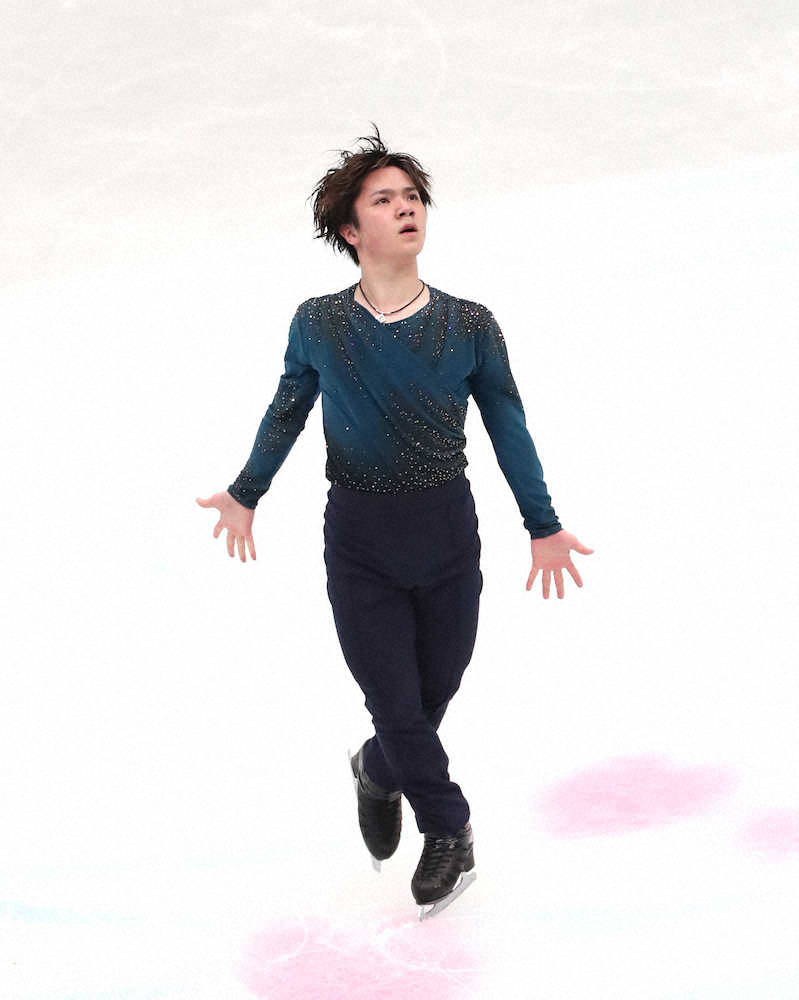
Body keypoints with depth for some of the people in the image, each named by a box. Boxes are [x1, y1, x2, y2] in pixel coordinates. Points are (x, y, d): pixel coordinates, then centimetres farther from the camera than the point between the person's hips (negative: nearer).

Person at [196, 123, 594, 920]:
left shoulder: (470, 326, -7)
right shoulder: (316, 325, -7)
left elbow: (508, 428, 3)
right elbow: (286, 413, 10)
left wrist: (543, 527, 6)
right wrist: (246, 494, 19)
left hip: (448, 534, 1)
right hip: (358, 541, -1)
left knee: (436, 688, 14)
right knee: (395, 701, 1)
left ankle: (377, 771, 46)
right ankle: (448, 832, 25)